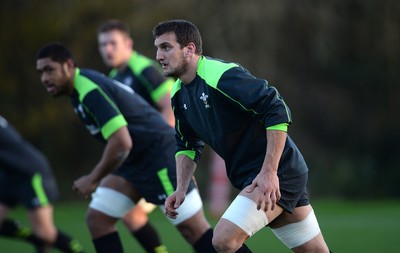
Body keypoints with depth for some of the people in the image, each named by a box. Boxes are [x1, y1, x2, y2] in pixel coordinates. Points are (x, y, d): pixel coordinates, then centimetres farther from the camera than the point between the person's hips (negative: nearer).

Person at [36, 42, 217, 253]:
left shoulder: (90, 91, -22)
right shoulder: (80, 90, 9)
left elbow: (121, 142, -29)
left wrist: (93, 179, -19)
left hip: (160, 155, -10)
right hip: (135, 162, 10)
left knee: (192, 228, -6)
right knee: (97, 218, 1)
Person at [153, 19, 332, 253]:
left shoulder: (221, 74, -19)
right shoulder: (179, 94, 9)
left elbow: (278, 111, -24)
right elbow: (188, 145, 20)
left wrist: (270, 172, -26)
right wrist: (181, 190, 5)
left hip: (277, 174, -9)